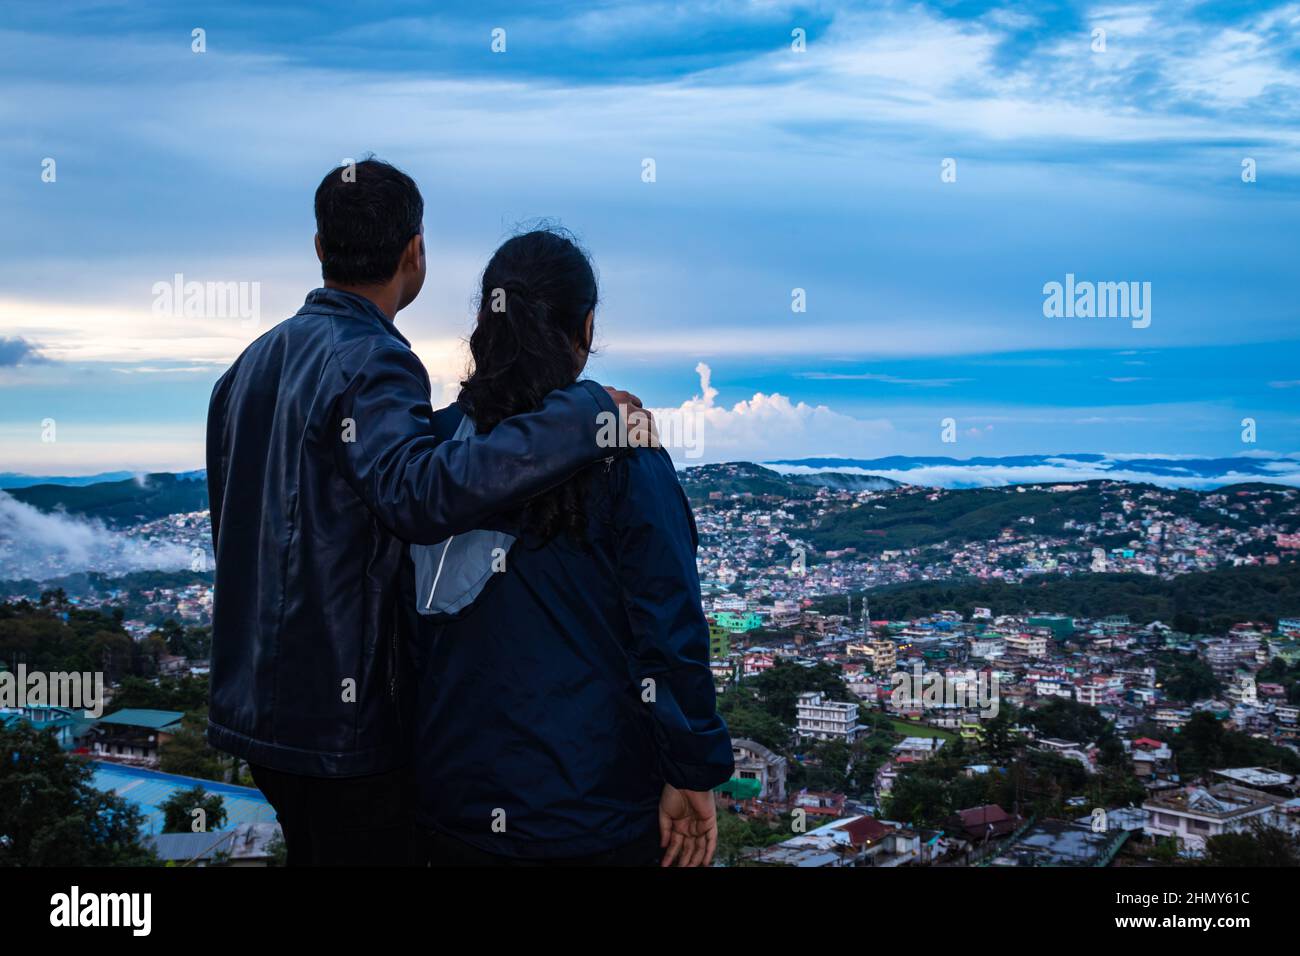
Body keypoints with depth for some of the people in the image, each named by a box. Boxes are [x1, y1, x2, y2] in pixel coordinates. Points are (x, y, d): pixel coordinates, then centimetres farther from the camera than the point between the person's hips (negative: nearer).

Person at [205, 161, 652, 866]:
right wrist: (584, 412, -34)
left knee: (311, 852, 21)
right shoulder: (371, 363, -19)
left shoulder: (252, 364, 9)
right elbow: (420, 491, -38)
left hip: (255, 700, 9)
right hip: (342, 715, -9)